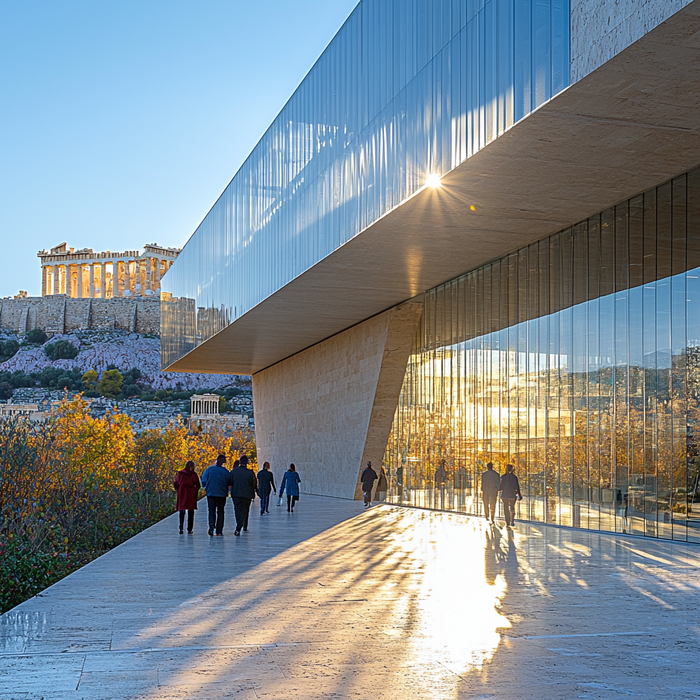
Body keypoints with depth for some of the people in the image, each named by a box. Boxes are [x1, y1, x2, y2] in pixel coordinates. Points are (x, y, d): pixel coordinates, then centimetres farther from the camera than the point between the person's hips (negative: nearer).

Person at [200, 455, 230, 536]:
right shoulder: (226, 471, -4)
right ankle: (219, 531, 6)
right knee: (220, 512, 9)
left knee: (211, 511, 9)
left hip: (211, 493, 0)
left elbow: (203, 480, -1)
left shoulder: (209, 469, -3)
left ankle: (211, 525, -19)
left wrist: (205, 487, 15)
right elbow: (229, 483, 0)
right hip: (222, 494, 0)